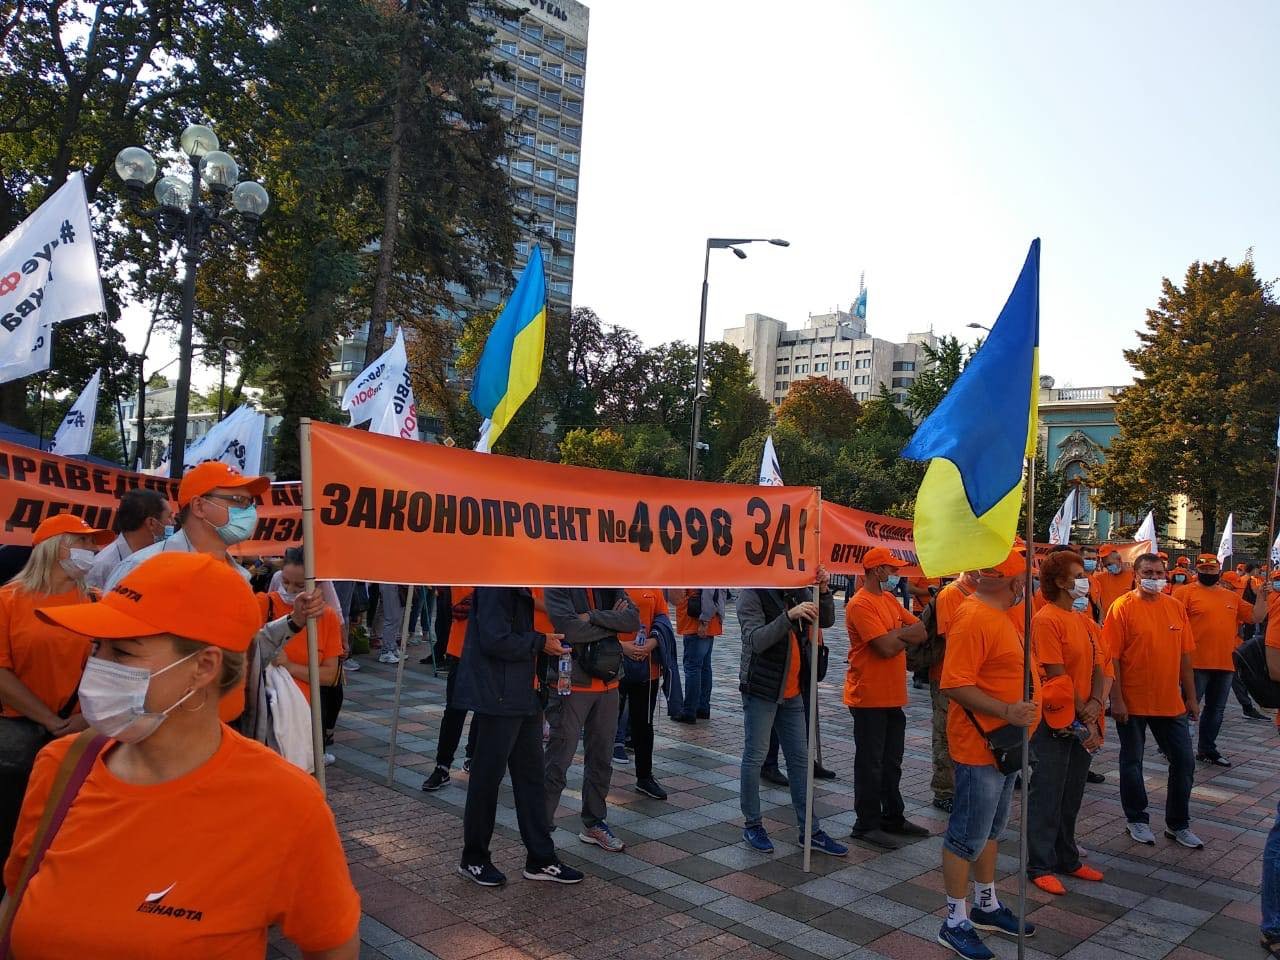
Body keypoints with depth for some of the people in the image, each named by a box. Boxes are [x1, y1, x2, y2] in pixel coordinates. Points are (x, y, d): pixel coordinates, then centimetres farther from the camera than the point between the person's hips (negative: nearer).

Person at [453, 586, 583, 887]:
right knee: (487, 778, 5)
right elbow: (495, 640, -25)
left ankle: (541, 859, 24)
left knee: (531, 776, 14)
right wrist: (540, 642, -15)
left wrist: (545, 640, 5)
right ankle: (474, 859, 22)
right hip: (498, 696, -10)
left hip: (523, 696, 10)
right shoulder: (496, 583, -18)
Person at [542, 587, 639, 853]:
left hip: (608, 683, 6)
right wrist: (612, 623, -10)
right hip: (572, 684, -5)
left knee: (601, 759, 15)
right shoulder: (560, 584, -8)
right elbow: (569, 628, -22)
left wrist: (593, 616, -18)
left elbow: (633, 619, -8)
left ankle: (594, 823, 30)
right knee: (558, 760, -3)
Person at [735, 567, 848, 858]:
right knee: (754, 758, 4)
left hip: (792, 692, 7)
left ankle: (810, 830, 20)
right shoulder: (752, 595, -13)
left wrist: (824, 591, -12)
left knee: (800, 759, 11)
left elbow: (826, 620, 6)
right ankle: (752, 825, 19)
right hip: (762, 691, -7)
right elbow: (756, 640, -24)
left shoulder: (797, 593, 7)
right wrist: (789, 616, -37)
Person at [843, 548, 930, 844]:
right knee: (870, 764, 2)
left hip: (893, 697, 9)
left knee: (891, 763, 18)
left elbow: (922, 631, 6)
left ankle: (893, 817, 30)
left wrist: (896, 634, -11)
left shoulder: (890, 600, 12)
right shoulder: (861, 604, -17)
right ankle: (866, 825, 13)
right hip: (869, 698, -9)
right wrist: (904, 635, -4)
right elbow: (887, 647, -24)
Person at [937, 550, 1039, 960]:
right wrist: (1006, 711, -31)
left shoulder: (998, 615, 10)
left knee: (990, 829, 21)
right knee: (967, 836, 1)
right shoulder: (974, 619, -23)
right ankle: (956, 922, 14)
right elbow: (956, 684, -27)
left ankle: (987, 905, 36)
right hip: (981, 747, -10)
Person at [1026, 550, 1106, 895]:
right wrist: (1082, 717, -14)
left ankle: (1067, 859, 31)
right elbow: (1058, 676, -17)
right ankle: (1040, 866, 13)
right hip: (1055, 722, -8)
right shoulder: (1046, 620, -16)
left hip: (1082, 723, 8)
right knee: (1046, 796, 2)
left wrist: (1095, 704, -9)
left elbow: (1097, 665, 8)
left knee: (1072, 796, 18)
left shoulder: (1081, 619, 11)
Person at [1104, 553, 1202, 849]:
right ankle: (1137, 820, 26)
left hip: (1171, 702, 5)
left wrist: (1191, 696, 10)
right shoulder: (1122, 607, -10)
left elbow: (1185, 656, 10)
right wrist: (1116, 699, -15)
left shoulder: (1176, 607, 4)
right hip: (1132, 702, -4)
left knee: (1184, 762, 10)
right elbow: (1111, 657, -12)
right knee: (1132, 762, 9)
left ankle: (1178, 824, 26)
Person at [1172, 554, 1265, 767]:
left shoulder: (1232, 597, 14)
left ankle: (1207, 750, 26)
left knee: (1216, 709, 14)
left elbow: (1256, 617, 15)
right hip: (1196, 663, -6)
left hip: (1225, 664, 6)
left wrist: (1262, 596, 2)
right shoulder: (1185, 592, -6)